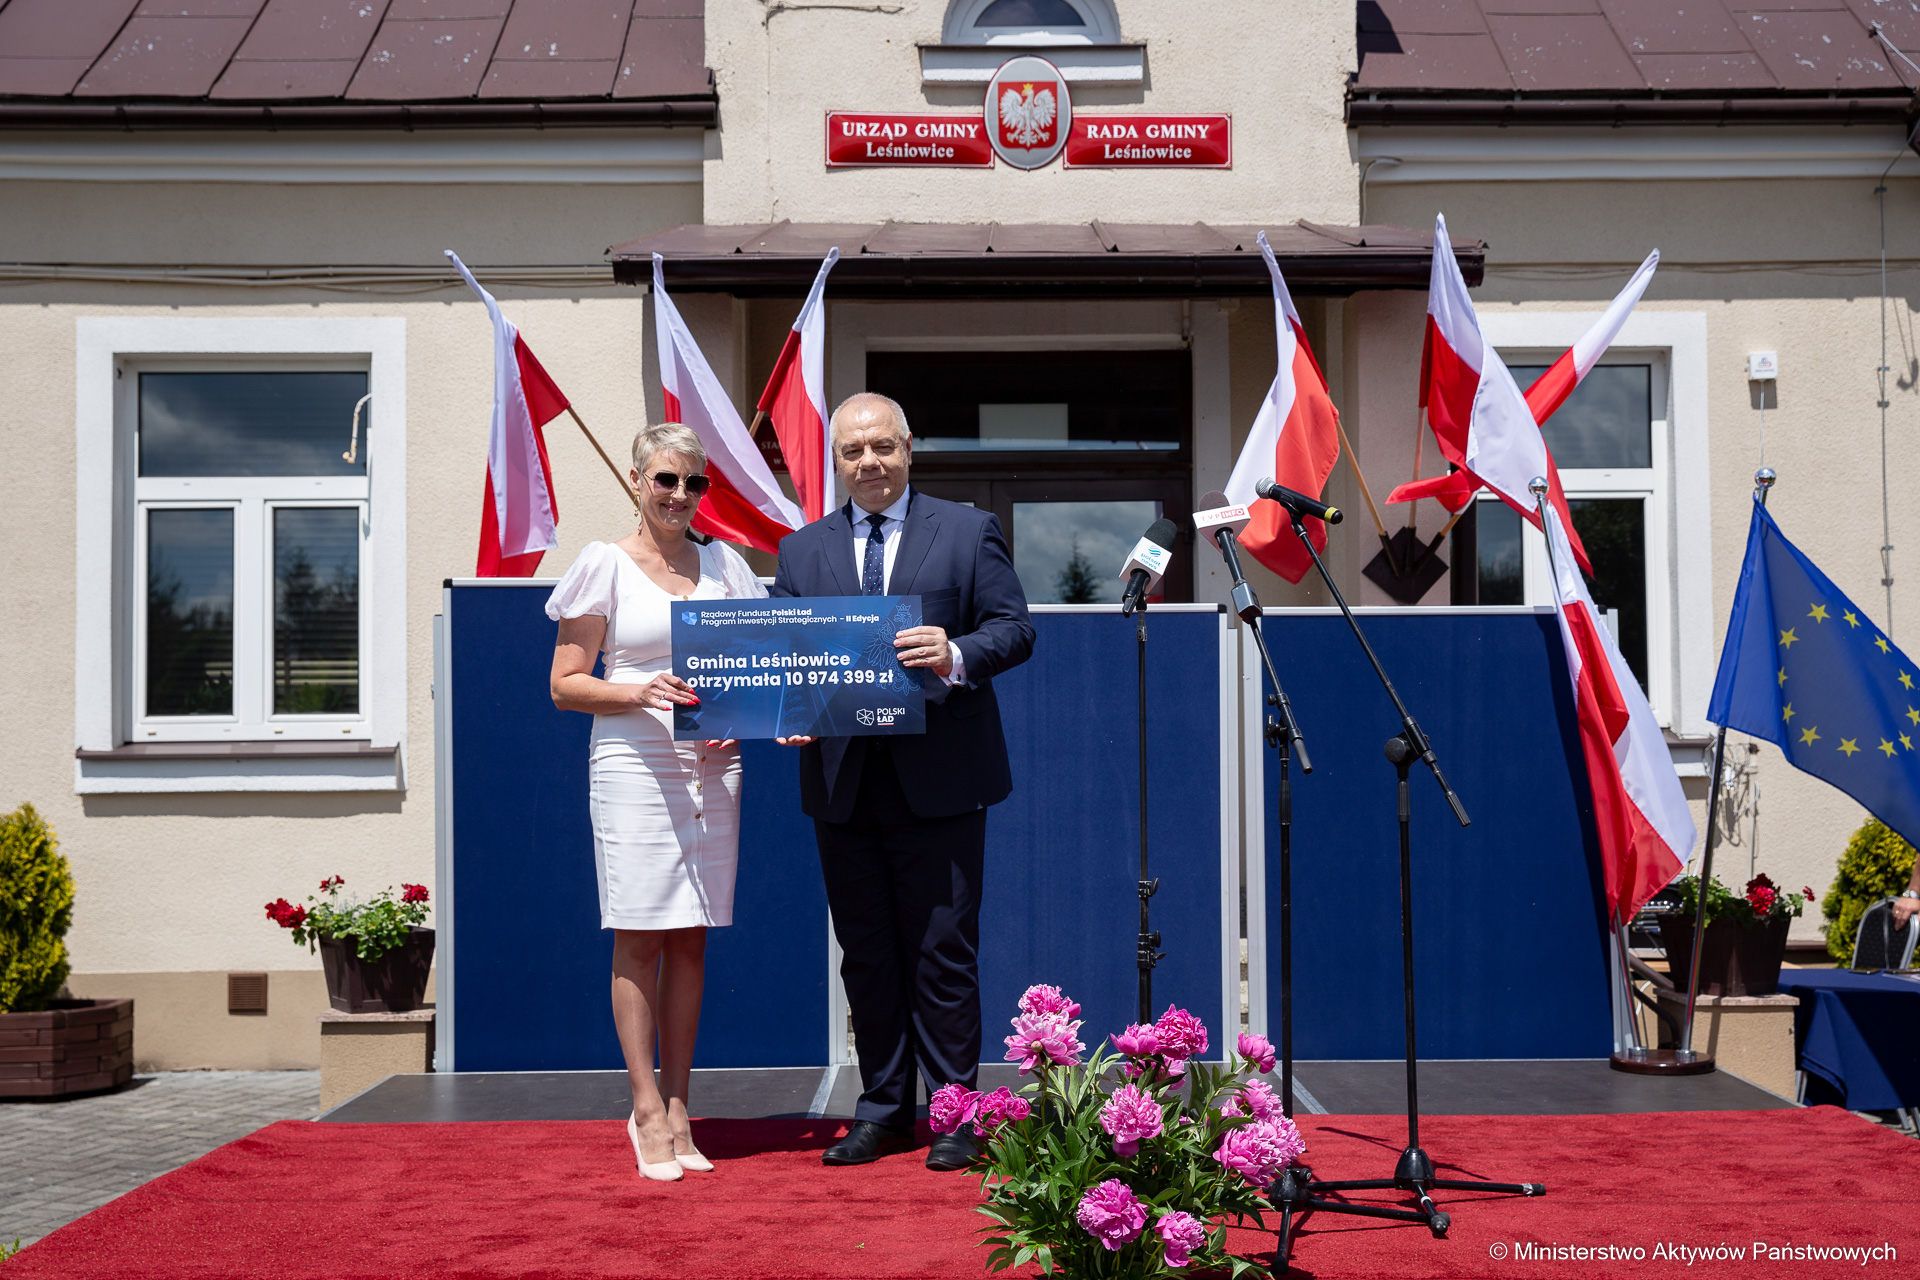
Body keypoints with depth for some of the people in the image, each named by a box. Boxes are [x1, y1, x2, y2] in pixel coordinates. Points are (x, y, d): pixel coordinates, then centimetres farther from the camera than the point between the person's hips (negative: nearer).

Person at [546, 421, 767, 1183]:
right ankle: (647, 1112, 5)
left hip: (711, 770, 4)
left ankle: (677, 1108, 13)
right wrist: (641, 693, -18)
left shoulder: (724, 565, 12)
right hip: (634, 768, -4)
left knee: (690, 941, 6)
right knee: (639, 938, -2)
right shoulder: (605, 564, 1)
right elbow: (565, 684, -1)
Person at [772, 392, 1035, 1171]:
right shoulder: (802, 551, 14)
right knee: (865, 953, 10)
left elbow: (1014, 629, -1)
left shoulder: (969, 532, 5)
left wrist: (958, 656, -21)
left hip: (939, 778, -3)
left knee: (943, 950, 0)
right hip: (842, 779, 3)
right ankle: (882, 1109, 21)